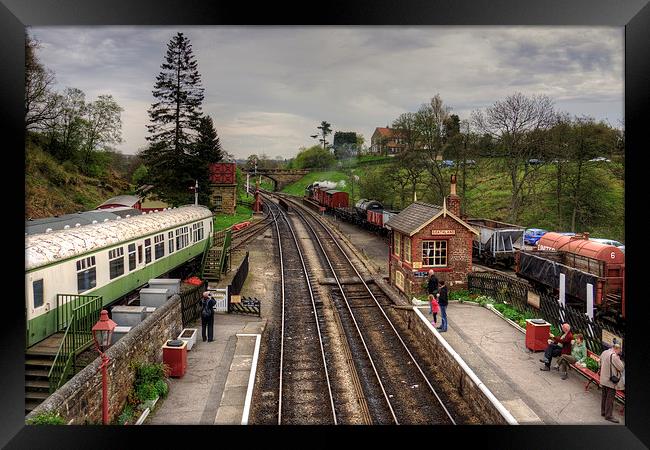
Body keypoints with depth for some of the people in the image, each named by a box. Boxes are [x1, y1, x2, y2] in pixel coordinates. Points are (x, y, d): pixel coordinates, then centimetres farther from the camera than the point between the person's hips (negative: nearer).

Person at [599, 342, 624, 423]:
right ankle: (608, 416, 2)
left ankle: (603, 412, 29)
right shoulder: (614, 356, -21)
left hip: (603, 379, 9)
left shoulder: (604, 353, 6)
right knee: (610, 398, -2)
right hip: (611, 381, -8)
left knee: (604, 396, 19)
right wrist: (619, 359, -3)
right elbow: (621, 368, -17)